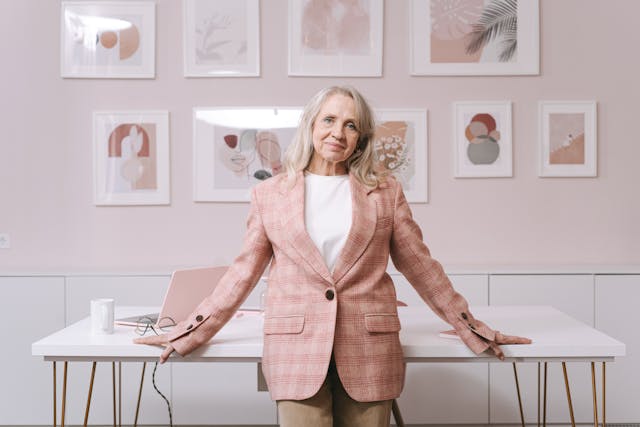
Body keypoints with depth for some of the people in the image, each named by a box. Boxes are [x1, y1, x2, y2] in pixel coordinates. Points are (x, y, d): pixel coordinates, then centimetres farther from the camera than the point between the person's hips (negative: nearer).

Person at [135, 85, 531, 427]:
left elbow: (421, 266, 13)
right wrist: (190, 334, 8)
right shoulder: (269, 194, 8)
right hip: (297, 350, 0)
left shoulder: (386, 192, 8)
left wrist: (471, 328, 14)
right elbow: (243, 273, 11)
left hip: (369, 352, 1)